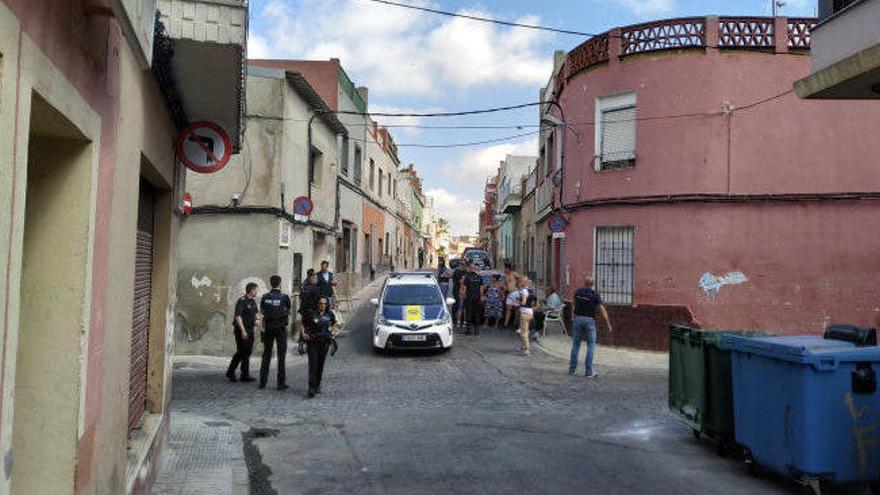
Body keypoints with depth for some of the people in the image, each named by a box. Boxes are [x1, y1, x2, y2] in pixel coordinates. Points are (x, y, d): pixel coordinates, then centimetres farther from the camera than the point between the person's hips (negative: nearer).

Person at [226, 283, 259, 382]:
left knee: (241, 352, 13)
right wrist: (243, 331, -27)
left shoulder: (253, 301, 12)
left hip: (250, 329, 9)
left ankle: (230, 372, 24)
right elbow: (238, 316, -21)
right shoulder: (241, 301, -14)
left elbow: (256, 313, 25)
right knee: (244, 352, -3)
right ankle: (245, 375, 4)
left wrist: (257, 320, 2)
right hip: (241, 330, -9)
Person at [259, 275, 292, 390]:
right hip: (281, 328, -3)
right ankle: (281, 383, 1)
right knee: (281, 355, 1)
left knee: (266, 355, 11)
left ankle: (262, 382, 12)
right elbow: (289, 311, 7)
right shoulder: (284, 297, -7)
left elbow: (262, 310, 12)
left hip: (268, 328, 3)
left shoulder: (265, 297, 0)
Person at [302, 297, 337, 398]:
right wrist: (303, 333, -8)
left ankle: (317, 386, 21)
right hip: (312, 342, -3)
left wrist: (333, 332, 7)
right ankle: (311, 388, -11)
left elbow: (334, 324, 24)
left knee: (320, 365, 8)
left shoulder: (330, 314, 6)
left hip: (324, 342, 3)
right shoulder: (311, 314, -4)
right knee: (313, 365, -10)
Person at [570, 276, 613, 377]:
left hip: (578, 319, 3)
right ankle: (588, 371, 0)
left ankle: (572, 369, 11)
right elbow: (602, 310, -11)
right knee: (590, 346, 3)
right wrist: (608, 324, -4)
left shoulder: (577, 292, 3)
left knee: (576, 344, 10)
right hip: (590, 320, -3)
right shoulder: (595, 295, -9)